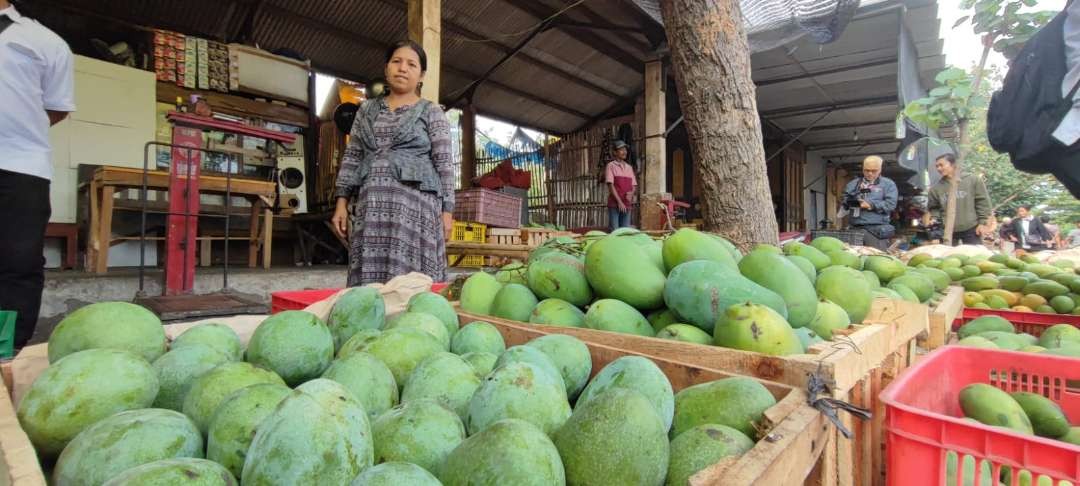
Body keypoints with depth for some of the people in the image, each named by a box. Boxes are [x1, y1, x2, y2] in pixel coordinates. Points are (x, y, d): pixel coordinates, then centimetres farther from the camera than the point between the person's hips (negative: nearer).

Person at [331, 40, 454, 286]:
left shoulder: (432, 112, 8)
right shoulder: (367, 109, 19)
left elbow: (444, 163, 1)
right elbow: (352, 157, 16)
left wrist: (446, 210, -7)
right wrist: (342, 202, 7)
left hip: (415, 201, -3)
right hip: (371, 204, 4)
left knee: (410, 274, -8)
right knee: (368, 274, 1)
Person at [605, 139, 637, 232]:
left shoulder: (629, 167, 16)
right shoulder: (611, 166, 0)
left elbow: (634, 185, 16)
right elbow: (610, 185, -8)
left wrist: (631, 193, -8)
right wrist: (619, 202, -15)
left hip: (626, 204, 5)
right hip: (614, 204, -5)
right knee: (614, 231, -7)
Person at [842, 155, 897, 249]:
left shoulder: (888, 184, 10)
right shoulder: (853, 184, 17)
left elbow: (890, 204, -3)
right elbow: (843, 202, 7)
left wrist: (871, 204, -14)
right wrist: (851, 201, -14)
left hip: (876, 229, -2)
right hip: (854, 228, 3)